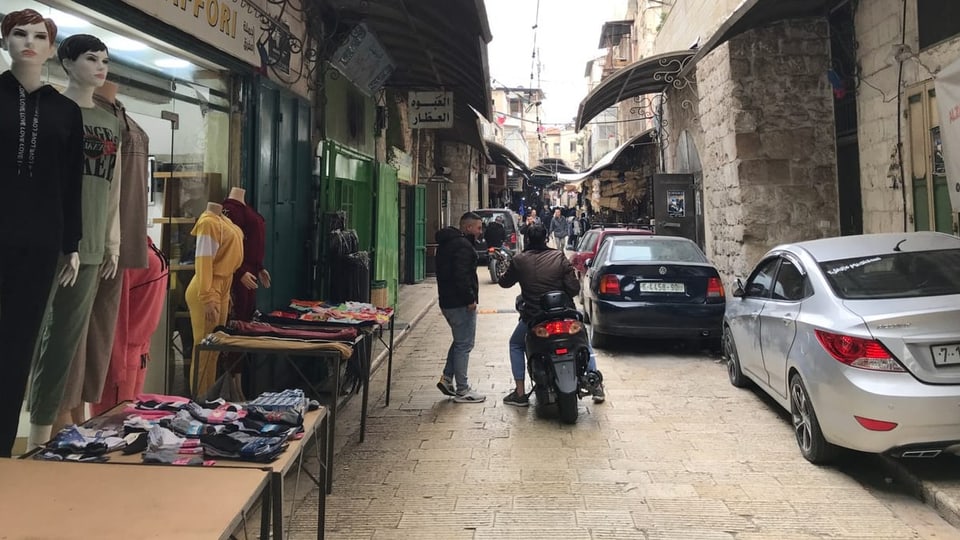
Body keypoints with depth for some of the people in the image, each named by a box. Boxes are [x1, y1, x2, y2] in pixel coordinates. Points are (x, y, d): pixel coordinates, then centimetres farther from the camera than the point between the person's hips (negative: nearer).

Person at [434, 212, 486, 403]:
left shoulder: (446, 243, 16)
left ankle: (447, 378, 21)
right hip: (460, 303, -10)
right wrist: (470, 299, -19)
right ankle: (462, 391, 5)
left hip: (447, 301, 10)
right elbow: (461, 275, -26)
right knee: (464, 345, -2)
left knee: (459, 341, 22)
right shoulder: (463, 245, -17)